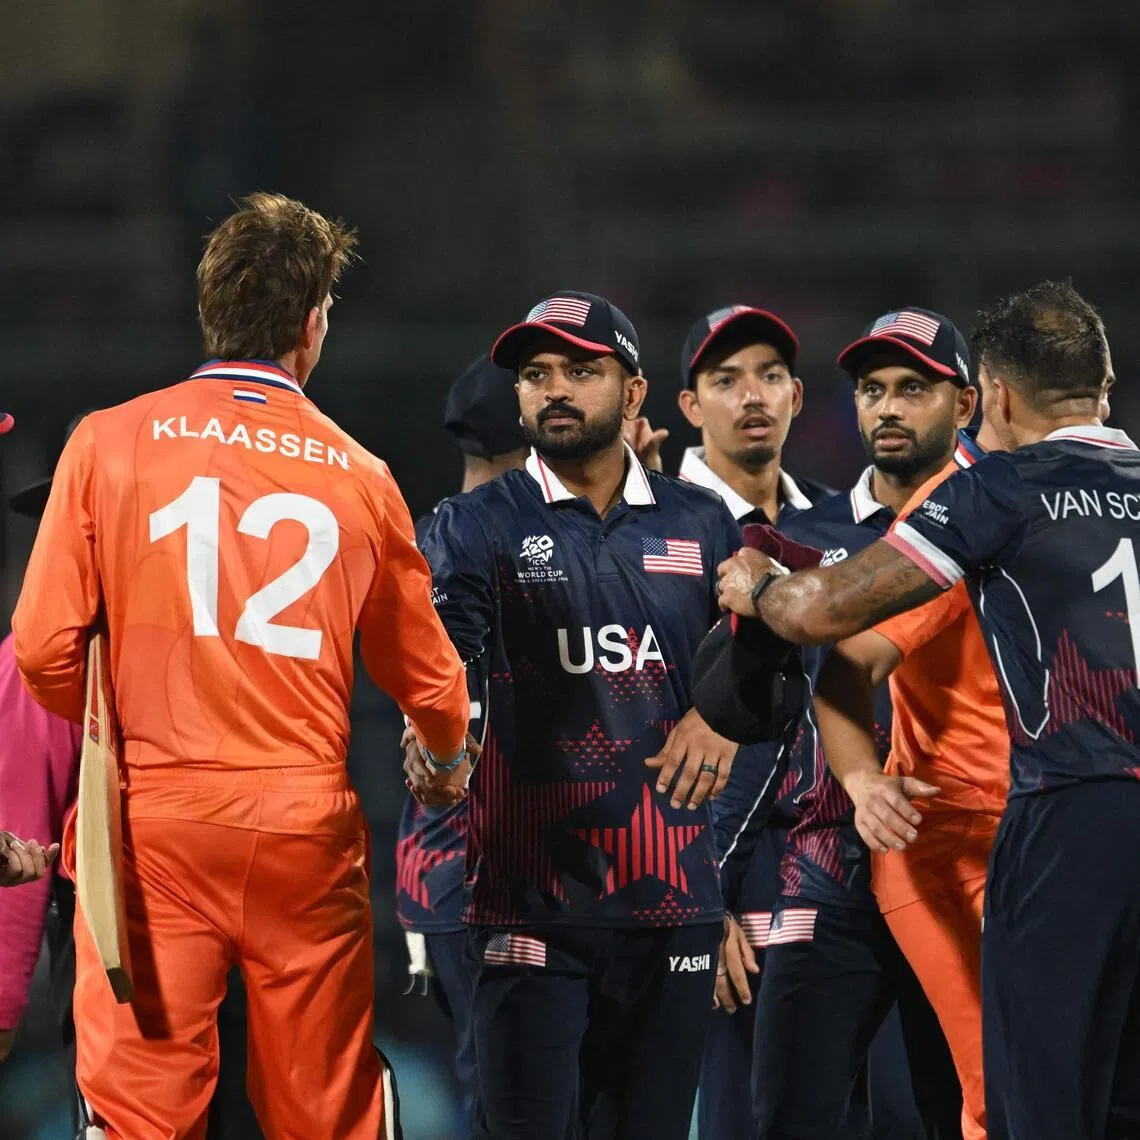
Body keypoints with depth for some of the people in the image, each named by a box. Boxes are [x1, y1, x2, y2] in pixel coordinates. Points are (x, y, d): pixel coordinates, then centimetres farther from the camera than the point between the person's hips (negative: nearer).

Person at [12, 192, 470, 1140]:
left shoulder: (109, 442, 1)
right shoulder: (359, 476, 6)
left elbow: (46, 649, -3)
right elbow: (426, 675, 16)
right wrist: (448, 759, 39)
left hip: (151, 823, -1)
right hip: (306, 830, 1)